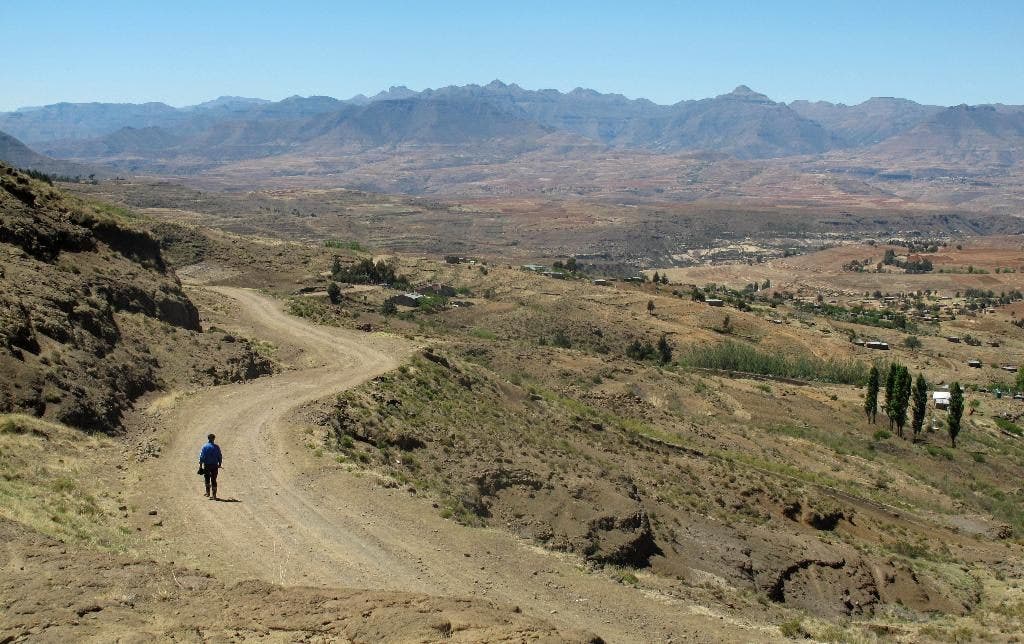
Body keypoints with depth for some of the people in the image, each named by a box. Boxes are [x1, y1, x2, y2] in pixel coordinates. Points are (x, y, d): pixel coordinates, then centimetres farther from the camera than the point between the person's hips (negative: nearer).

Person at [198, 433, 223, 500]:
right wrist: (220, 464, 14)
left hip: (207, 465, -1)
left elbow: (201, 457, -7)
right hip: (215, 465, 2)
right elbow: (220, 456, 2)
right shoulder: (217, 447, 0)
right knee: (214, 480, 6)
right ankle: (214, 495, 4)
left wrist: (200, 465, -3)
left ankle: (208, 492, 10)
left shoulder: (205, 447, -5)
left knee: (207, 479, 16)